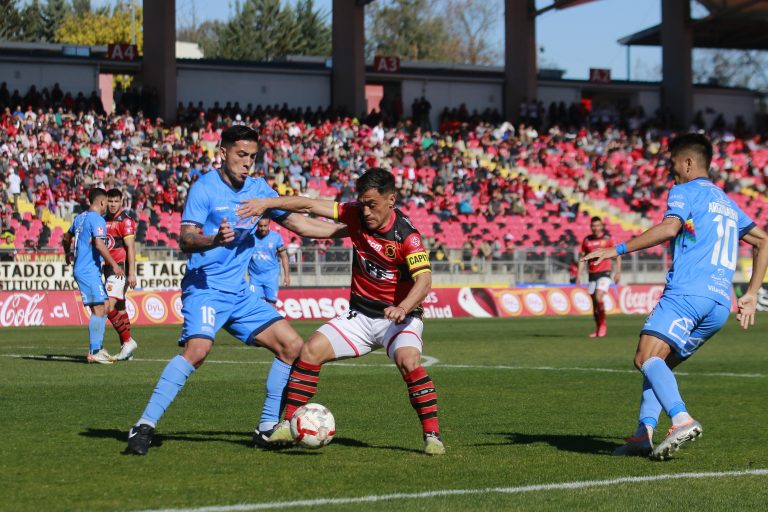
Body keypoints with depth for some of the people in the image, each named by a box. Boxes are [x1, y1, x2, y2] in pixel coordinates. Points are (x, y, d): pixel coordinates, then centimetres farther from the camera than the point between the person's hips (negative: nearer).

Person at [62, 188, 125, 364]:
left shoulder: (80, 217, 16)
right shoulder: (97, 220, -12)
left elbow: (66, 238, 30)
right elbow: (99, 244, -24)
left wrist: (68, 254, 49)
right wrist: (114, 265, -22)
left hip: (80, 269, 10)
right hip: (89, 271, -10)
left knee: (105, 306, 12)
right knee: (98, 309, -9)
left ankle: (98, 348, 13)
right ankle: (94, 352, -10)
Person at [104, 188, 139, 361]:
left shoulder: (125, 220, -8)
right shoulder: (104, 220, 16)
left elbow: (130, 247, -14)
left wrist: (132, 273, -19)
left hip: (121, 267, -8)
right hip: (109, 268, 8)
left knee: (109, 307, -17)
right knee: (120, 309, 10)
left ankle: (128, 341, -9)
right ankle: (126, 349, 14)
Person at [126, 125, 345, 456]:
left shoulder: (258, 189, 10)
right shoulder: (204, 188, -9)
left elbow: (299, 224, 17)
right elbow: (185, 240, -18)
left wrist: (350, 230, 13)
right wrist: (214, 240, -39)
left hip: (239, 292, 7)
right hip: (205, 288, -7)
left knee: (292, 347, 3)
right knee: (198, 348, -30)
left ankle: (268, 428, 12)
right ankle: (145, 425, -25)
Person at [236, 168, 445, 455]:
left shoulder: (406, 235, -20)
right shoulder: (356, 215, -3)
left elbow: (424, 280, -30)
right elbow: (311, 205, 1)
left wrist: (402, 308, -47)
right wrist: (267, 204, -5)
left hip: (398, 317, -5)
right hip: (360, 315, 5)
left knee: (409, 362, -32)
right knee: (311, 350, -10)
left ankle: (432, 435, -21)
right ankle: (289, 424, 0)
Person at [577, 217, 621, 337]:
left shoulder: (607, 239, -1)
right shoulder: (587, 240, 8)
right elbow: (582, 258, 14)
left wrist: (618, 272, -3)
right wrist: (579, 274, 6)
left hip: (604, 273, -4)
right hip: (592, 274, 4)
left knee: (599, 298, -21)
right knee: (594, 302, 6)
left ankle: (603, 324, -4)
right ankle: (598, 329, 20)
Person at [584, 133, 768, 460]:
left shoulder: (685, 191, 6)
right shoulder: (726, 202, 30)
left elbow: (670, 227, -14)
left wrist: (618, 250, -13)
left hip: (688, 291, -9)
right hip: (720, 303, 9)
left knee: (647, 358, -21)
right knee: (659, 365, 15)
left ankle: (682, 420, -41)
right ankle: (643, 434, 0)